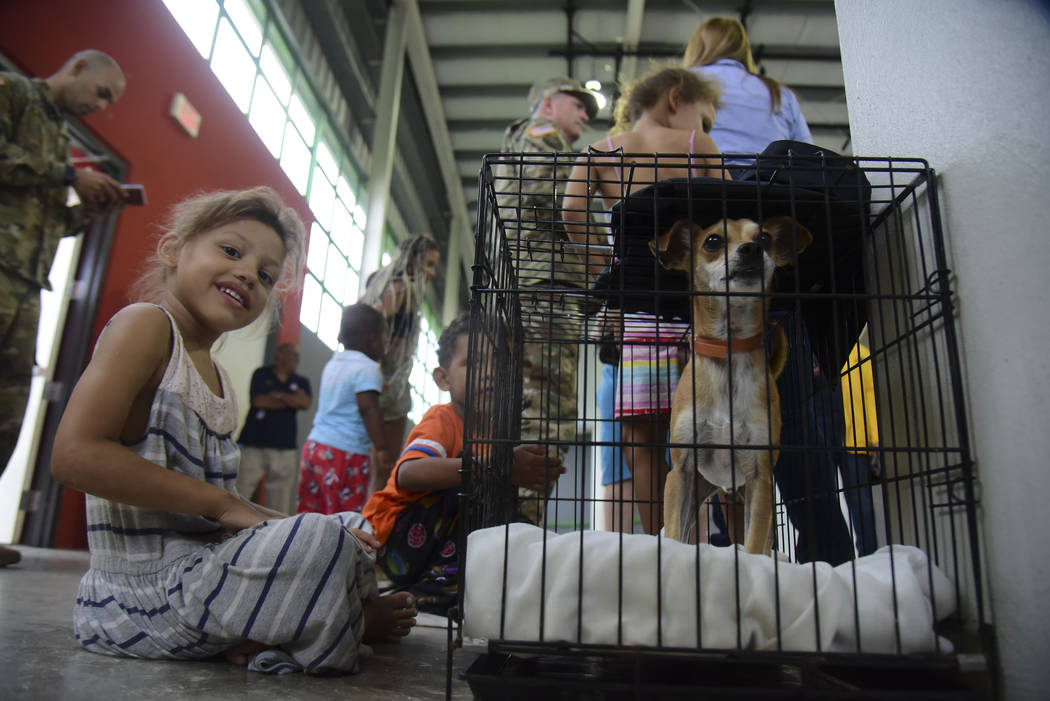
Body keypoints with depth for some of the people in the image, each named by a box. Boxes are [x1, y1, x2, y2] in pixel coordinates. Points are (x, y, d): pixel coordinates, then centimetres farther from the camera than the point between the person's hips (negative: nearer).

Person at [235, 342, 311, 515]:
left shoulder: (301, 382, 16)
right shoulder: (261, 374, 9)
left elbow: (305, 403, -3)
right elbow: (258, 401, -7)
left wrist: (278, 395, -3)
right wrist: (291, 402, 0)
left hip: (285, 449, 2)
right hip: (253, 444, -2)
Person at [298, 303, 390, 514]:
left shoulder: (332, 363, 16)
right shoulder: (368, 368, -9)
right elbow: (369, 409, -19)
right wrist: (382, 448, -18)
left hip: (314, 444, 8)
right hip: (346, 453, -8)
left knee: (309, 510, 11)